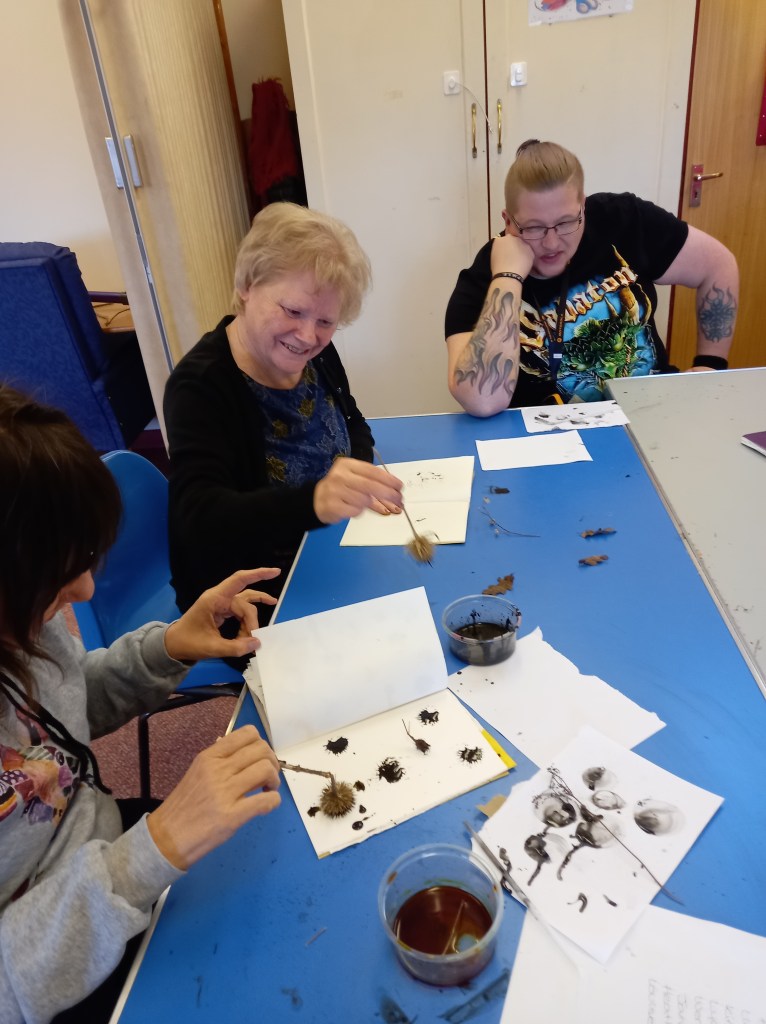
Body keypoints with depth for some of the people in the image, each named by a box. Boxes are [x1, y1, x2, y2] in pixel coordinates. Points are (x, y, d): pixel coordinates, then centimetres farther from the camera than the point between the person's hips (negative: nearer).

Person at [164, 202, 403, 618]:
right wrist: (314, 500, -51)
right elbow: (200, 520, -32)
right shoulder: (201, 386, -21)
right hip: (250, 599, -6)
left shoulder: (315, 352, -1)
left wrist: (361, 479, -9)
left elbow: (352, 424, 14)